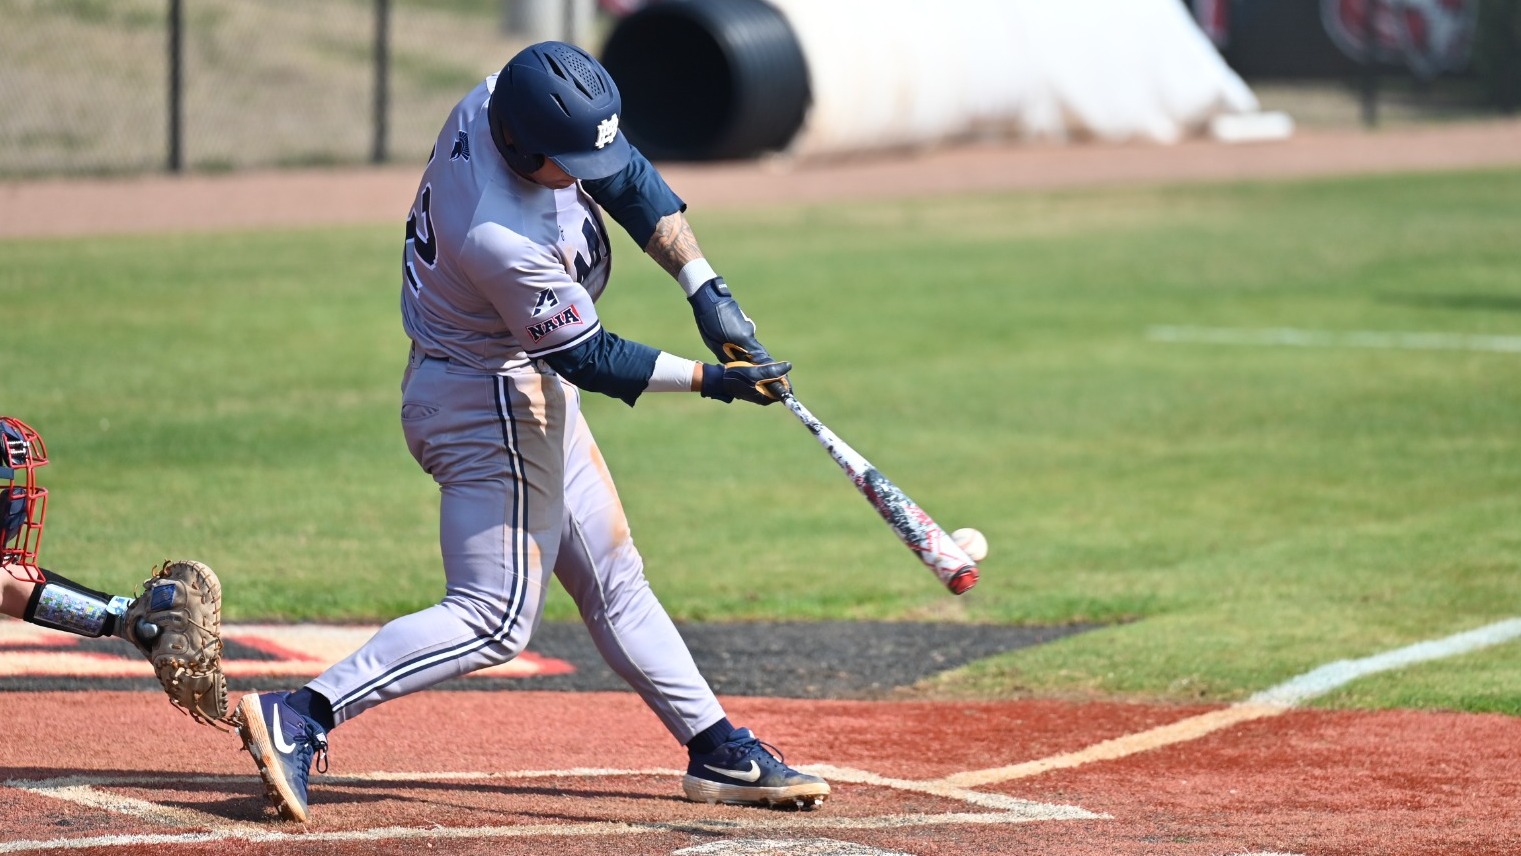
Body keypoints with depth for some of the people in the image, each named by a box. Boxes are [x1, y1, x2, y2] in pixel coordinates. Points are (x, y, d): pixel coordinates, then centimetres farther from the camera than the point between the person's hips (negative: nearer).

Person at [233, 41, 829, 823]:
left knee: (612, 579, 15)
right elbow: (587, 356, -23)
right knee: (494, 618, -8)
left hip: (527, 394, 10)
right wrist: (709, 380, -17)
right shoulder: (502, 240, -36)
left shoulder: (500, 102, -13)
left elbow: (630, 181, -2)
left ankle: (717, 750, 23)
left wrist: (706, 292, -10)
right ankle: (302, 716, -13)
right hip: (492, 403, -10)